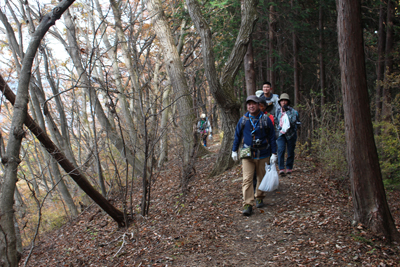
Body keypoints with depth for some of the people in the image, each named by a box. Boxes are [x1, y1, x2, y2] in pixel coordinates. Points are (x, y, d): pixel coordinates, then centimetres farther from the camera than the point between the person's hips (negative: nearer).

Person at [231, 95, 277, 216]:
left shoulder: (266, 120, -1)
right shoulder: (243, 120, 2)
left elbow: (272, 137, 3)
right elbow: (237, 136, 12)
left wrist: (274, 153, 0)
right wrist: (234, 150, 10)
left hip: (263, 155, 0)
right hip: (247, 155, 0)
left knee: (261, 178, 13)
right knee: (247, 179, -9)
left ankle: (259, 198, 34)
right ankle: (247, 205, -9)